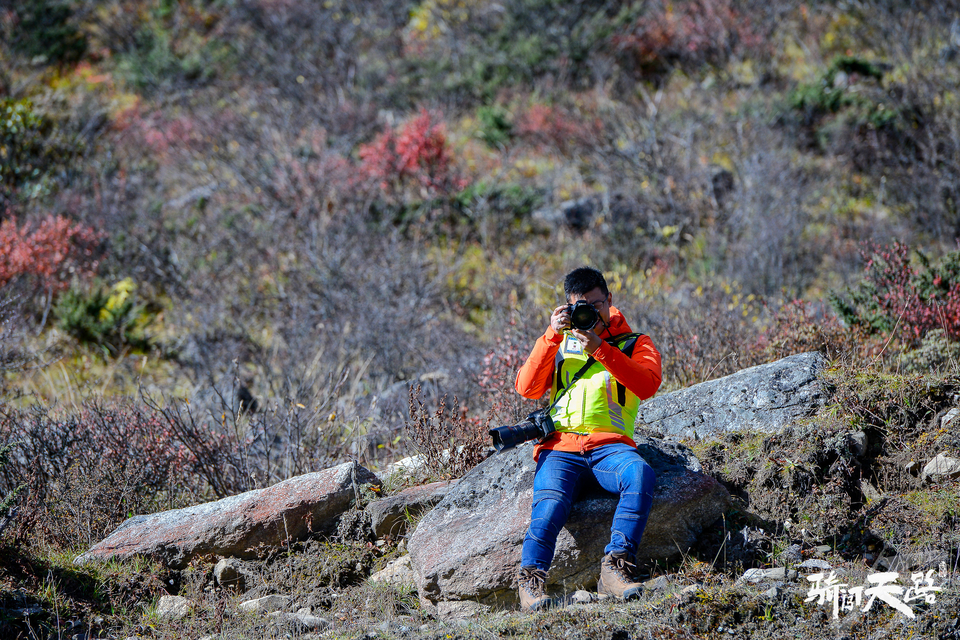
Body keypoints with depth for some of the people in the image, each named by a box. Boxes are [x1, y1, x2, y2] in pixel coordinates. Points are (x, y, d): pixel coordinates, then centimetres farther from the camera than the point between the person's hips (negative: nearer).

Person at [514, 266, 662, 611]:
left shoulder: (634, 344, 16)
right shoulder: (559, 343, 23)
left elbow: (647, 385, -7)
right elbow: (527, 388, 6)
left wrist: (600, 349, -15)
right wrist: (551, 337, -3)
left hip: (609, 444, -1)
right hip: (561, 444, 1)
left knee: (639, 473, -35)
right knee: (551, 501, -31)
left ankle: (615, 568, -40)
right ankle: (531, 579, -35)